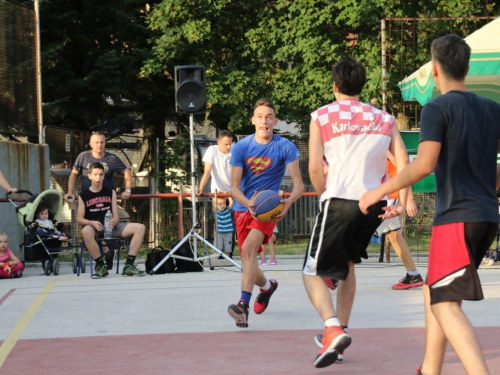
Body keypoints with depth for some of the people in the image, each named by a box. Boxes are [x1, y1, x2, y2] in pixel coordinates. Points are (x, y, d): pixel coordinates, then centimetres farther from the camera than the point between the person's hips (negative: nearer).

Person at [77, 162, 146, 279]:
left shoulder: (110, 193, 12)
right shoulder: (83, 195, 5)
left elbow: (116, 217, 7)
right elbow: (79, 218, -1)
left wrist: (113, 221, -18)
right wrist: (92, 223, -21)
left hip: (110, 226, 4)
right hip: (94, 227, -4)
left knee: (140, 228, -17)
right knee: (86, 231, -42)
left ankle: (129, 266, -19)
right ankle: (101, 266, -29)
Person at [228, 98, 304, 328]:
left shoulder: (285, 147, -10)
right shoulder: (241, 147, -6)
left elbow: (299, 184, -10)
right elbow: (234, 187, -6)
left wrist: (289, 201, -31)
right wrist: (249, 204, -27)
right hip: (243, 207, 4)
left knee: (248, 248, -27)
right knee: (247, 258, 10)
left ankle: (243, 305, -36)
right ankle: (267, 286, 43)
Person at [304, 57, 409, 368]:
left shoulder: (322, 116, 2)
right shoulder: (384, 119, 13)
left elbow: (315, 168, -5)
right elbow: (404, 162, 3)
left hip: (339, 200, -5)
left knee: (313, 272, 3)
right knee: (347, 264, 26)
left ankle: (333, 329, -20)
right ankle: (340, 331, 26)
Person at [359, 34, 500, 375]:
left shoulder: (438, 109, -8)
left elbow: (424, 165, -18)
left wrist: (380, 192, -8)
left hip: (456, 218, -8)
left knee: (446, 305, -11)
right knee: (434, 291, 20)